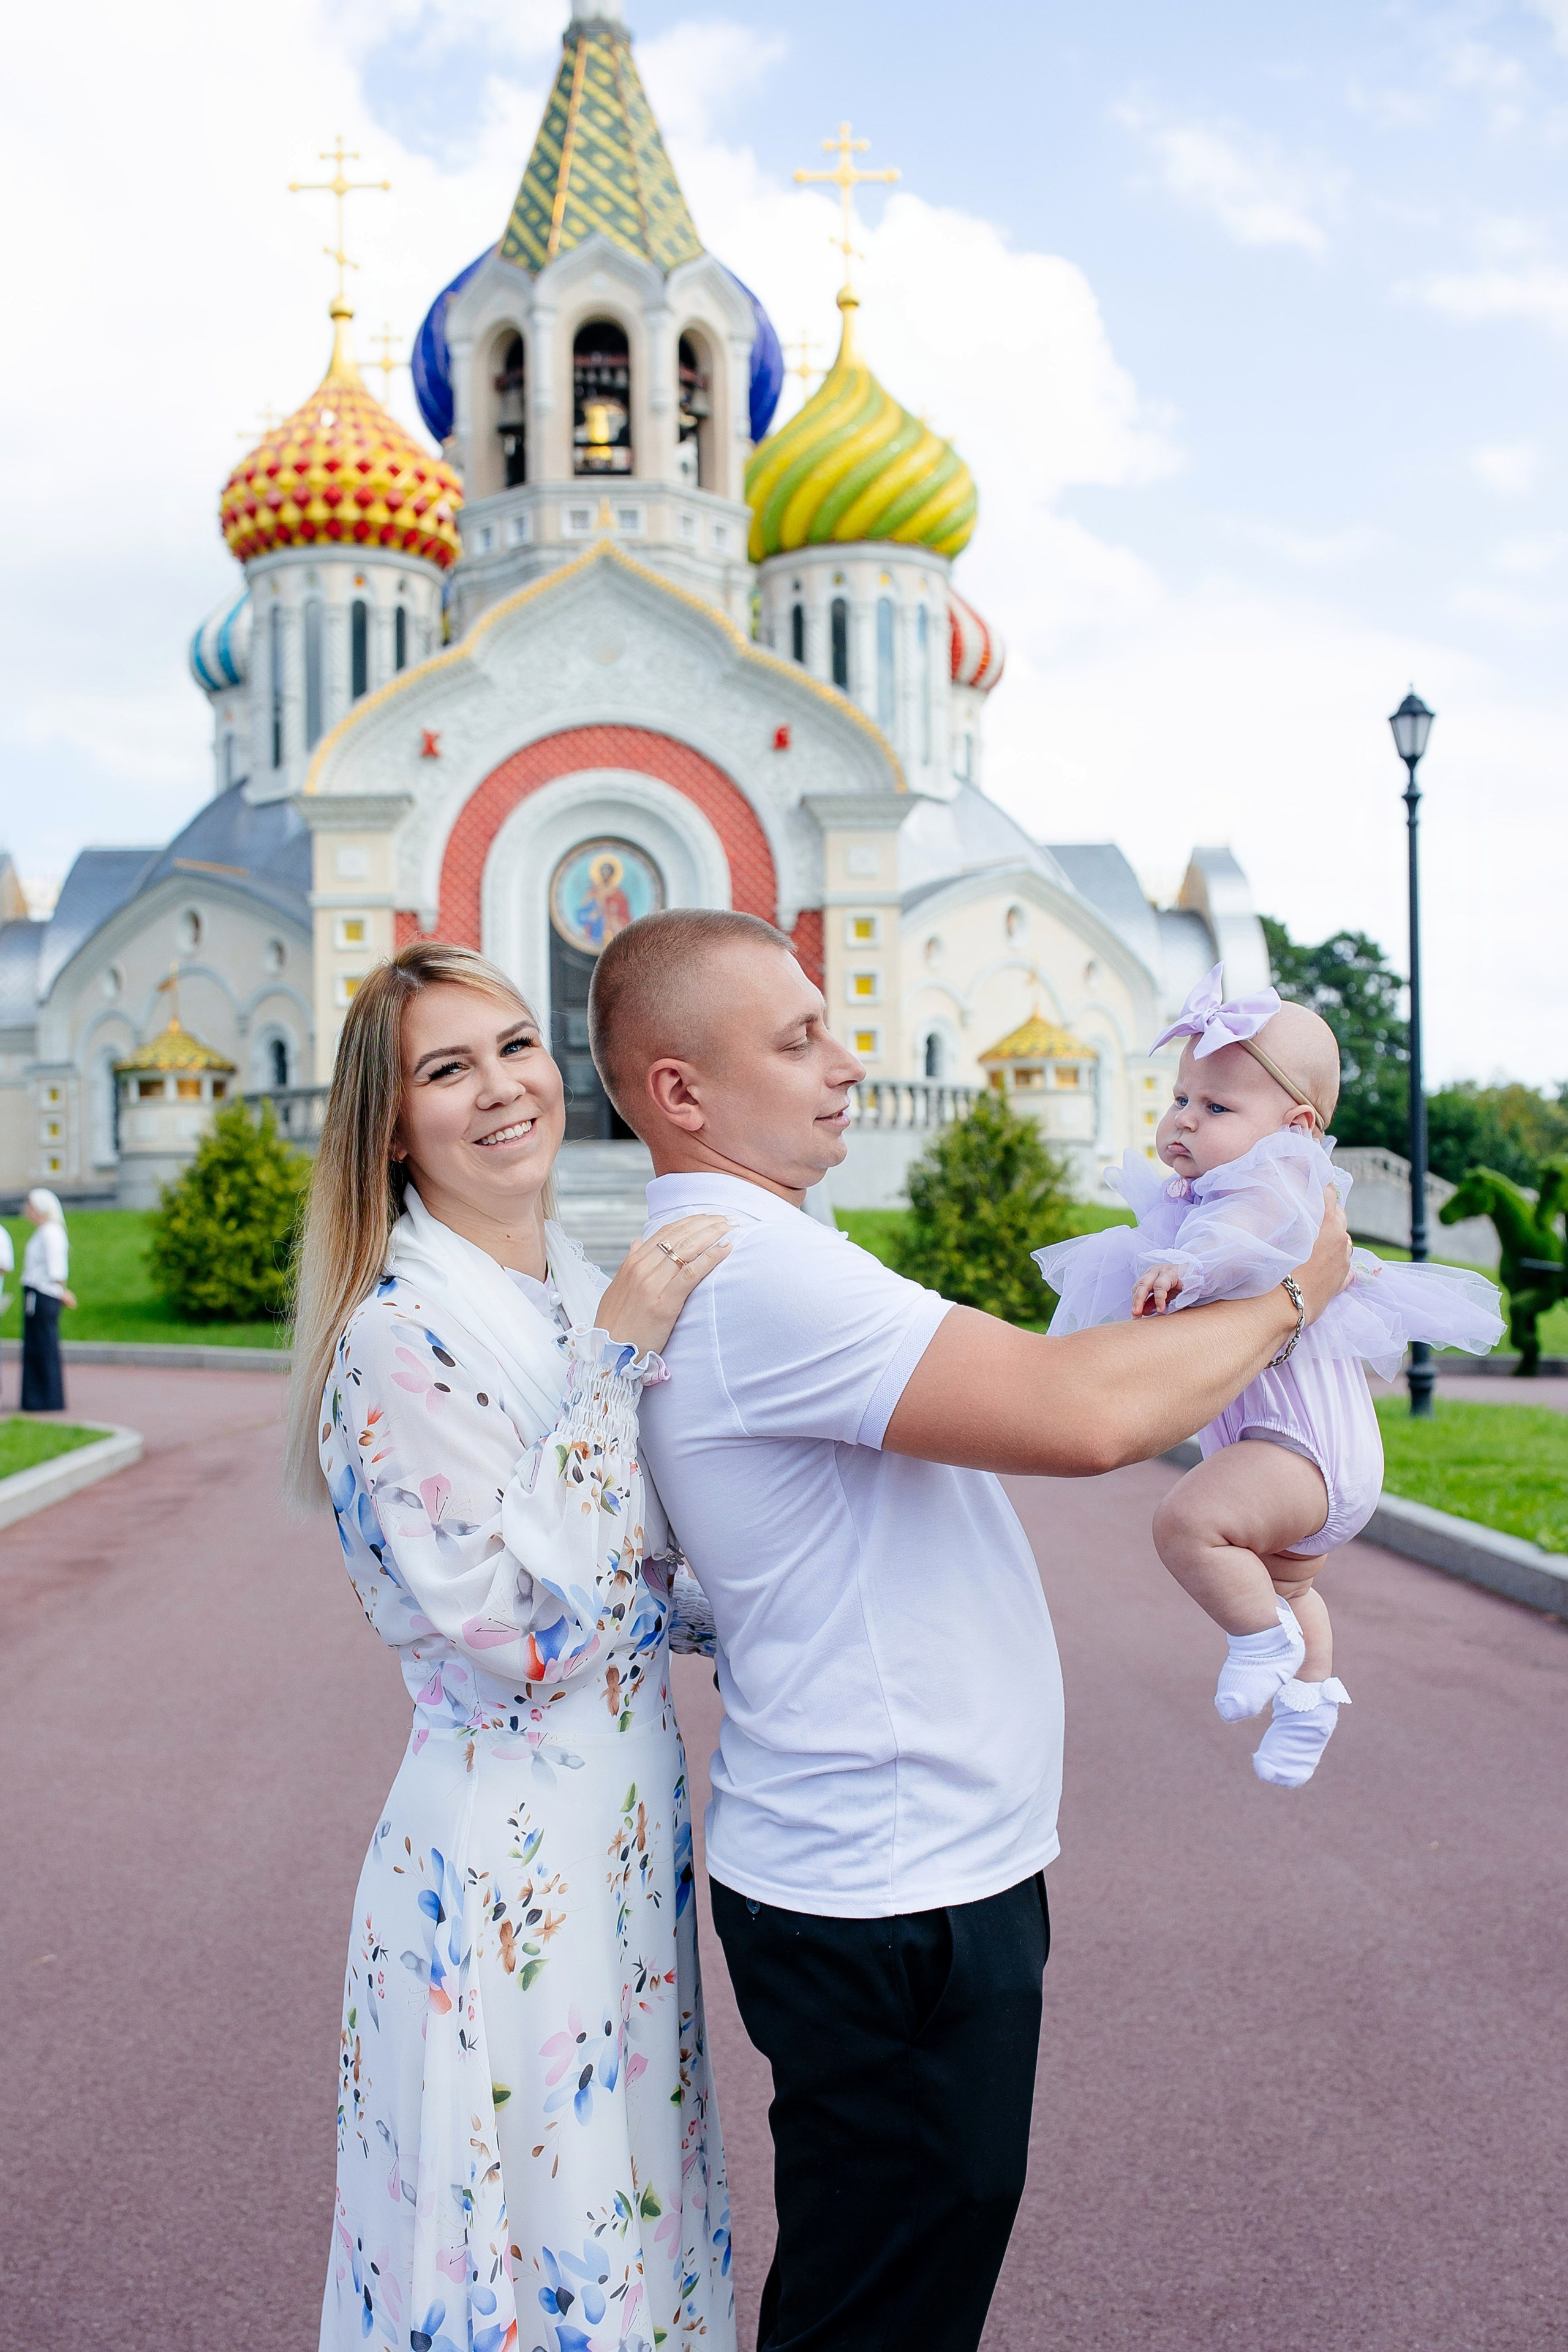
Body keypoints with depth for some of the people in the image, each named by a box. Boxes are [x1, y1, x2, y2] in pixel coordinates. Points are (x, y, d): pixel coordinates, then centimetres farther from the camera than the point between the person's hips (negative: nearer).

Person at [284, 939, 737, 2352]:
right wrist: (617, 1361, -25)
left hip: (626, 1818, 8)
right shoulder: (402, 1340, -19)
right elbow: (518, 1630, -26)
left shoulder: (584, 1290, 6)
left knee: (628, 2222, 22)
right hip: (506, 1853, -8)